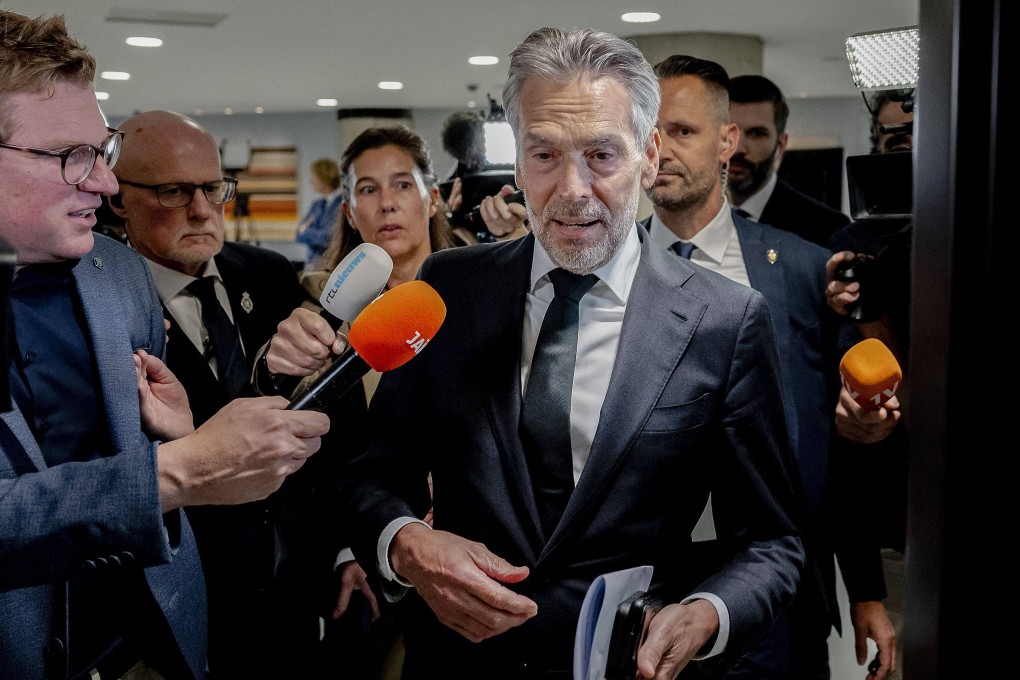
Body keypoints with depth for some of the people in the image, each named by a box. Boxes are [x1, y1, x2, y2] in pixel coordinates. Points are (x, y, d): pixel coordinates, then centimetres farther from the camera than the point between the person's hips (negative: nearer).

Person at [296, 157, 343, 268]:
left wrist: (306, 231, 2)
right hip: (311, 262, 7)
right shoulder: (317, 204, 14)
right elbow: (299, 235, 13)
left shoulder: (342, 204, -9)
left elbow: (328, 238, -14)